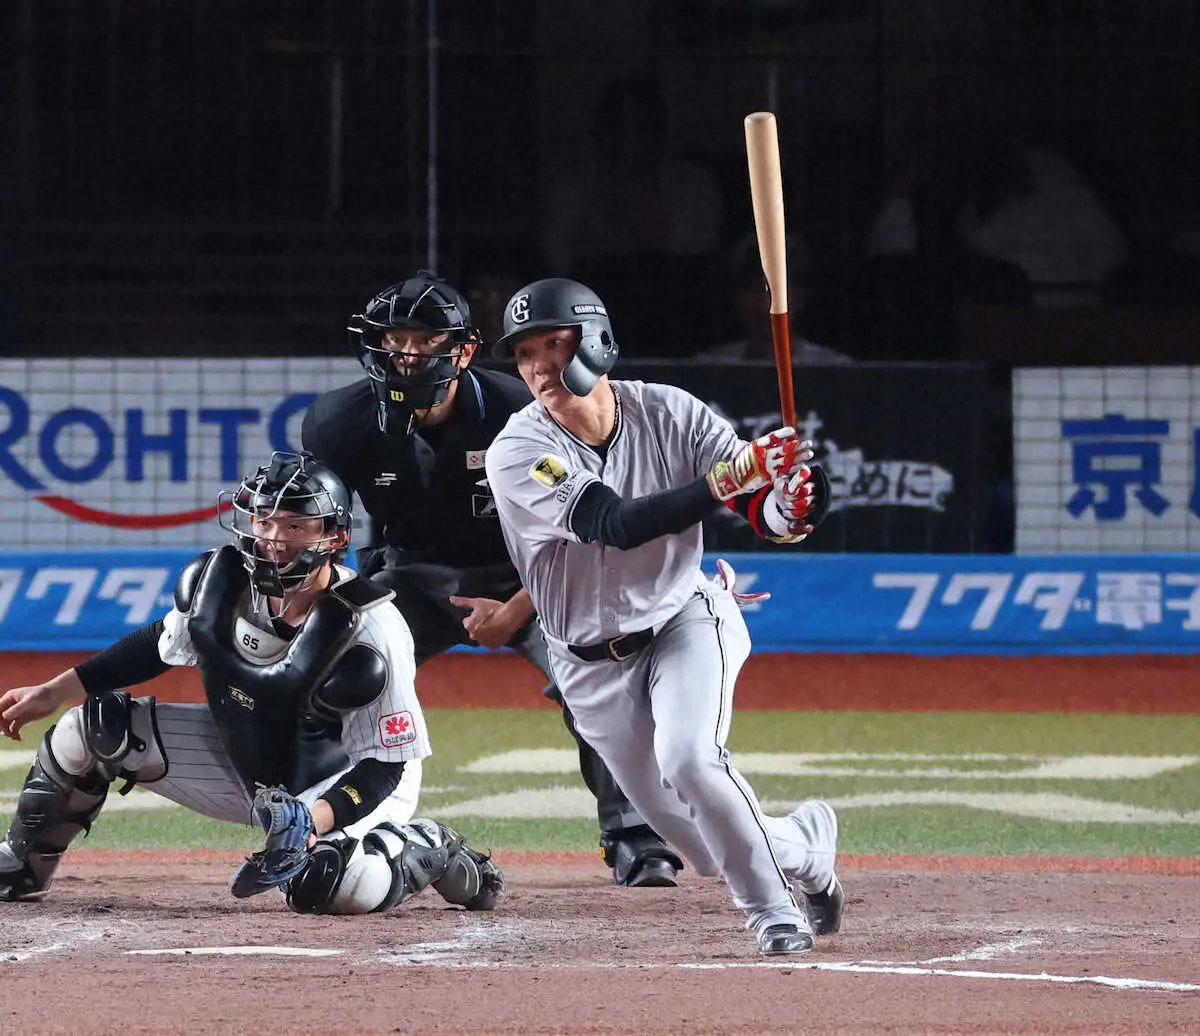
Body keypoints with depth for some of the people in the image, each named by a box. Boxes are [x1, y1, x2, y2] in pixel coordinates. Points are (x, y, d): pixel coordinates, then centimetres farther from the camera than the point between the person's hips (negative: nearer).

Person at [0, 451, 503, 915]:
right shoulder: (218, 579, -15)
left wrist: (316, 820, -42)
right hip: (243, 768, 6)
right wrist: (52, 693, 6)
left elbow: (383, 765, -25)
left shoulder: (371, 632, -30)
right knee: (90, 729, -7)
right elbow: (162, 643, 6)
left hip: (340, 784, -6)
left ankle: (429, 851, -5)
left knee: (333, 887, -39)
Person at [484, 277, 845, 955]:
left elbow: (765, 515, -14)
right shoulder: (517, 455, -21)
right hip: (594, 666, 1)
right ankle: (807, 845, 35)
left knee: (689, 760, -29)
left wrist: (787, 503, -39)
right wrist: (728, 478, -44)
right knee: (713, 849, 4)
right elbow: (616, 525, -34)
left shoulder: (670, 415, -13)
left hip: (687, 622, -1)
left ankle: (774, 909, -11)